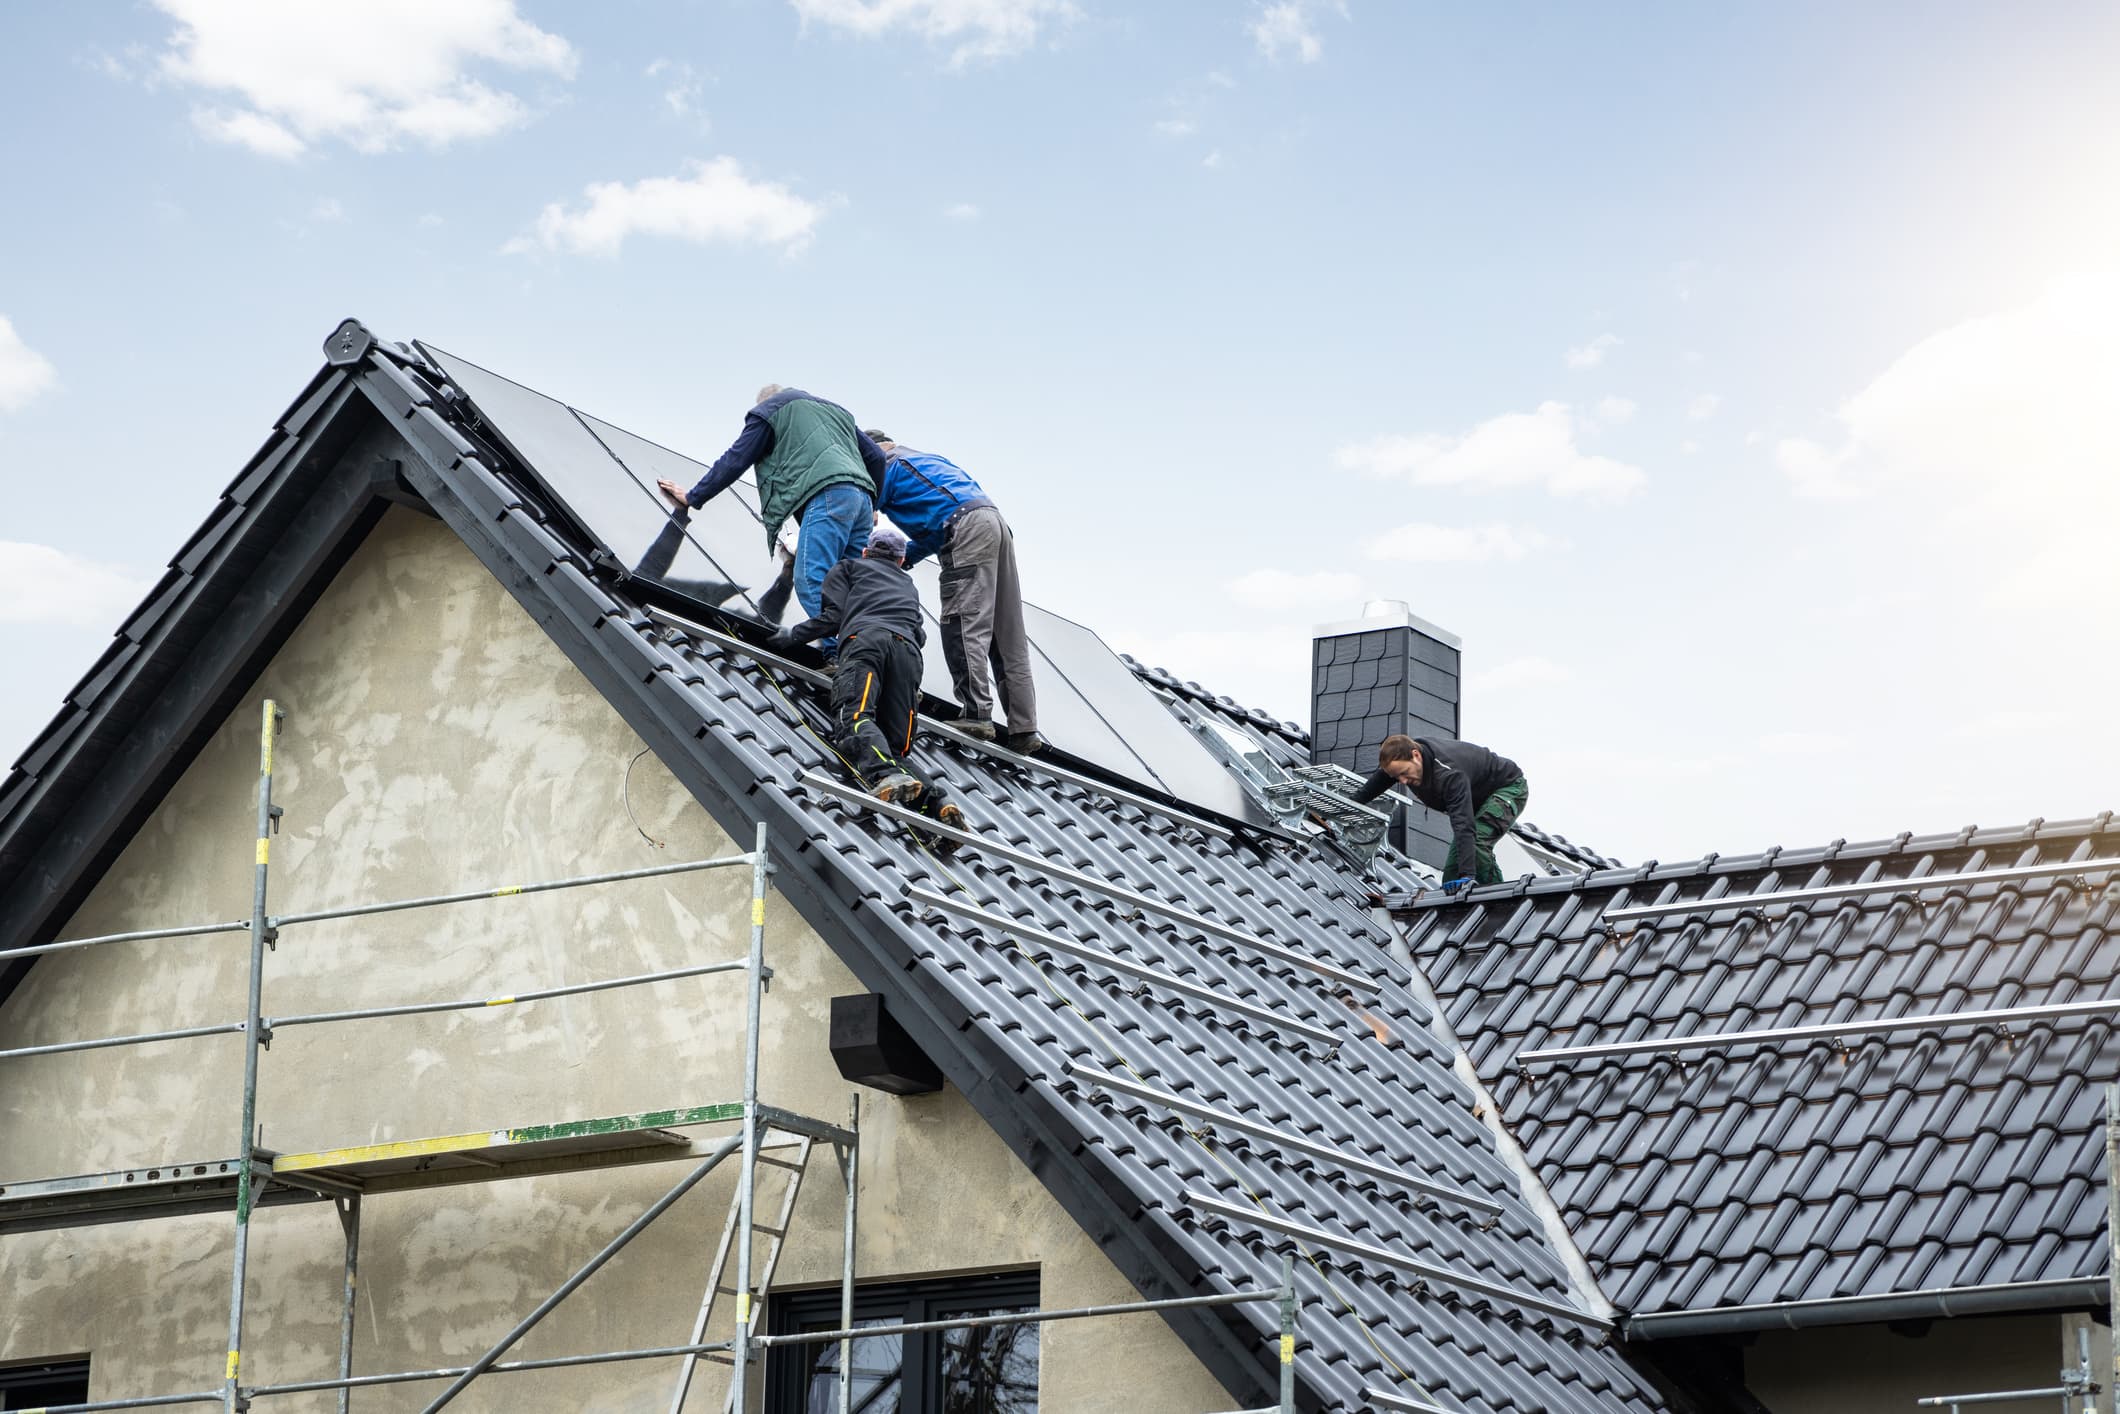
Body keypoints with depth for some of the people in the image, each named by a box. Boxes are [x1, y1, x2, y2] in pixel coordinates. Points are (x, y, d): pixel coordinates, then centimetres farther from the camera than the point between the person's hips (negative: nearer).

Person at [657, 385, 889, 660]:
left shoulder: (769, 412, 17)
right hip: (861, 496, 8)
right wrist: (872, 505, 43)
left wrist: (692, 498, 22)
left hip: (827, 495, -8)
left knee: (811, 583, -16)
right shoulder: (836, 411, 37)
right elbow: (875, 457, 33)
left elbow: (735, 461, 14)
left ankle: (837, 653, -30)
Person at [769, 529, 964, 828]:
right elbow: (920, 633, 33)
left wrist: (792, 636, 23)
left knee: (855, 717, -27)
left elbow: (833, 615, 15)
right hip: (908, 649, 4)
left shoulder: (848, 568, 31)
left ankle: (886, 775, -58)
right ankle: (931, 798, -31)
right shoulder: (908, 585, 45)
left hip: (865, 638, -4)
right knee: (895, 743, -1)